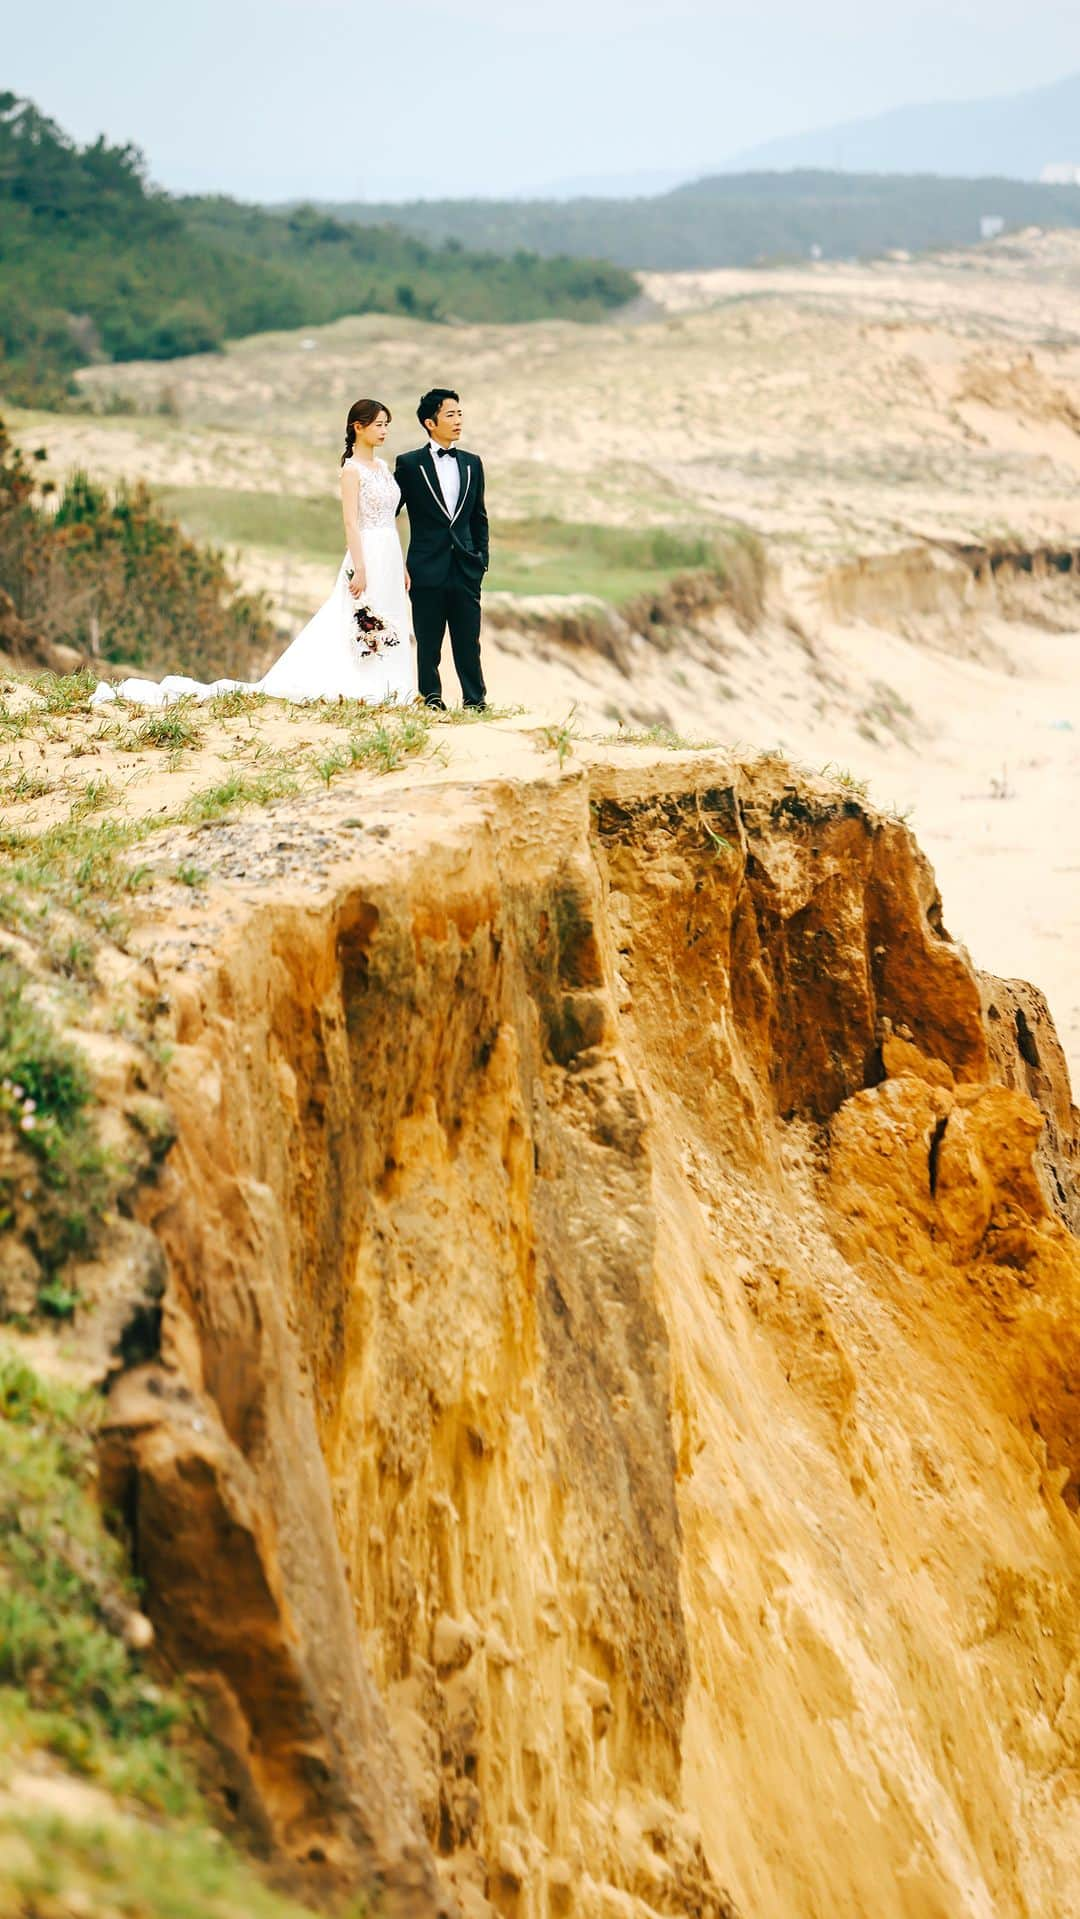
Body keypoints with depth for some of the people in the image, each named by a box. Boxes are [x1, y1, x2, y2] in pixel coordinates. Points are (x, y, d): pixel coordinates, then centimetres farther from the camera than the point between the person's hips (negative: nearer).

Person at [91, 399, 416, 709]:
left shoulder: (383, 467, 16)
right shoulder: (352, 469, -8)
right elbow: (351, 521, -15)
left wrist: (402, 567, 14)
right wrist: (359, 568, -23)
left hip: (390, 558, 8)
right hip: (368, 556, -8)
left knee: (388, 627, 5)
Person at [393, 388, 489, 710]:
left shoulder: (472, 463, 11)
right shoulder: (409, 464, -1)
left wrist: (482, 559, 11)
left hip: (465, 570, 3)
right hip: (427, 569, -3)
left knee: (468, 640, 2)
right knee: (428, 642, 3)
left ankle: (475, 699, 7)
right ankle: (431, 697, 11)